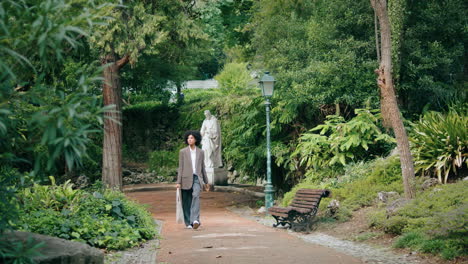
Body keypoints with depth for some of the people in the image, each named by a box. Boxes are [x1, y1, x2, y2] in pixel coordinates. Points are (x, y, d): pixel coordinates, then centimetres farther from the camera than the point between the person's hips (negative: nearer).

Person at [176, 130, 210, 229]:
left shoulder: (201, 152, 9)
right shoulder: (182, 152, 4)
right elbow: (180, 167, 2)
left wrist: (206, 182, 19)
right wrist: (179, 182, -5)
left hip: (197, 178, 0)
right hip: (186, 179, 0)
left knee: (196, 196, -24)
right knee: (187, 202, 3)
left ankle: (195, 220, -34)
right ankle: (188, 223, 16)